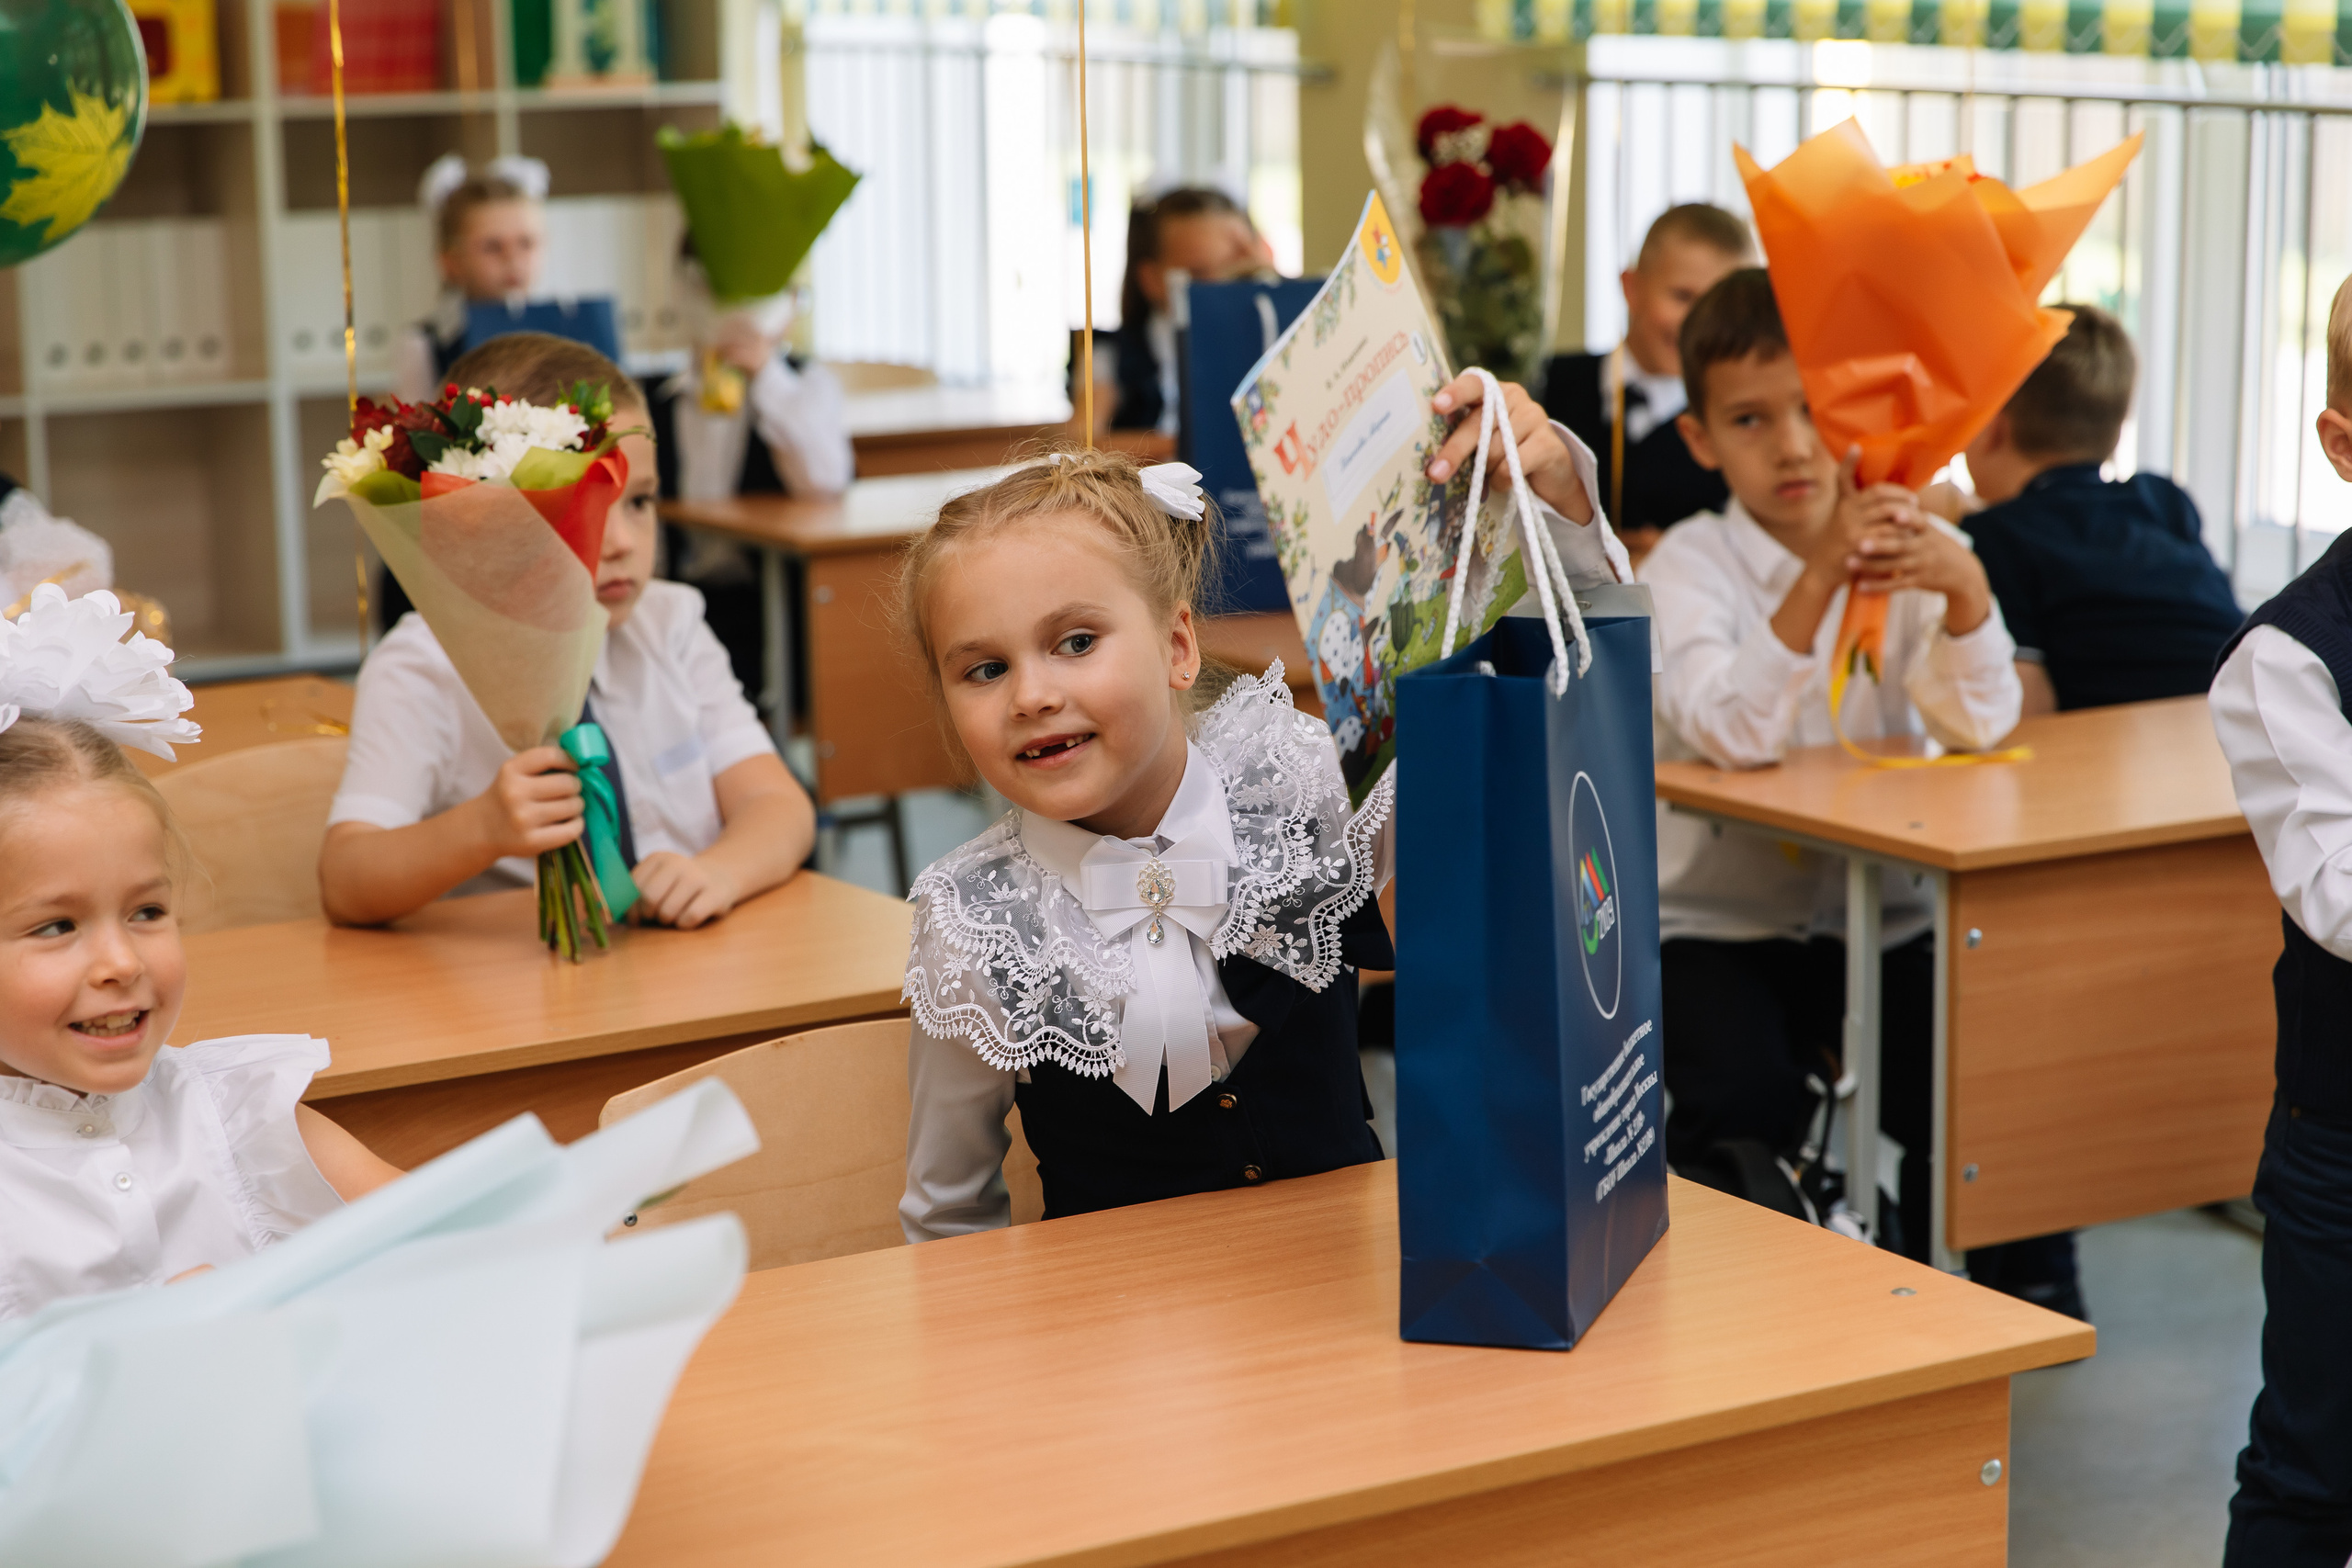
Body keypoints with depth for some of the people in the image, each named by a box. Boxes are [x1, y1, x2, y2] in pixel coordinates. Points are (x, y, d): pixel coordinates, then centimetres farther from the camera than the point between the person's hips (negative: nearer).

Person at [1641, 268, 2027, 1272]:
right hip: (1716, 921, -3)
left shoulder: (1907, 548, 0)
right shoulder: (1690, 565, -8)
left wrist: (1963, 586, -32)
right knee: (1743, 1103, -29)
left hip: (1879, 918, 3)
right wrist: (1820, 576, -38)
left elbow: (1979, 727, -13)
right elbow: (1736, 737, -26)